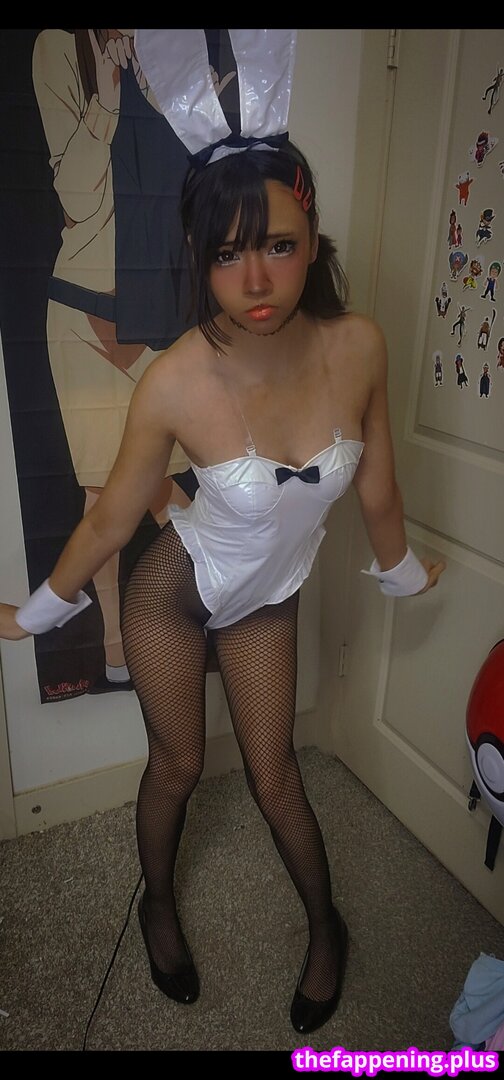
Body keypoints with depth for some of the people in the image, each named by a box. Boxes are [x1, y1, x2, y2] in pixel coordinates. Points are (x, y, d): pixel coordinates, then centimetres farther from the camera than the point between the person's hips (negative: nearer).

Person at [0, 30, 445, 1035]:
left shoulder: (358, 346, -21)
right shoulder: (175, 382, -29)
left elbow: (375, 489, -4)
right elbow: (112, 514, -14)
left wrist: (402, 571, 12)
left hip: (267, 602, 2)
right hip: (173, 591, -2)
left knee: (274, 775, 17)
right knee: (178, 765, 18)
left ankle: (327, 927, 48)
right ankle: (159, 906, 52)